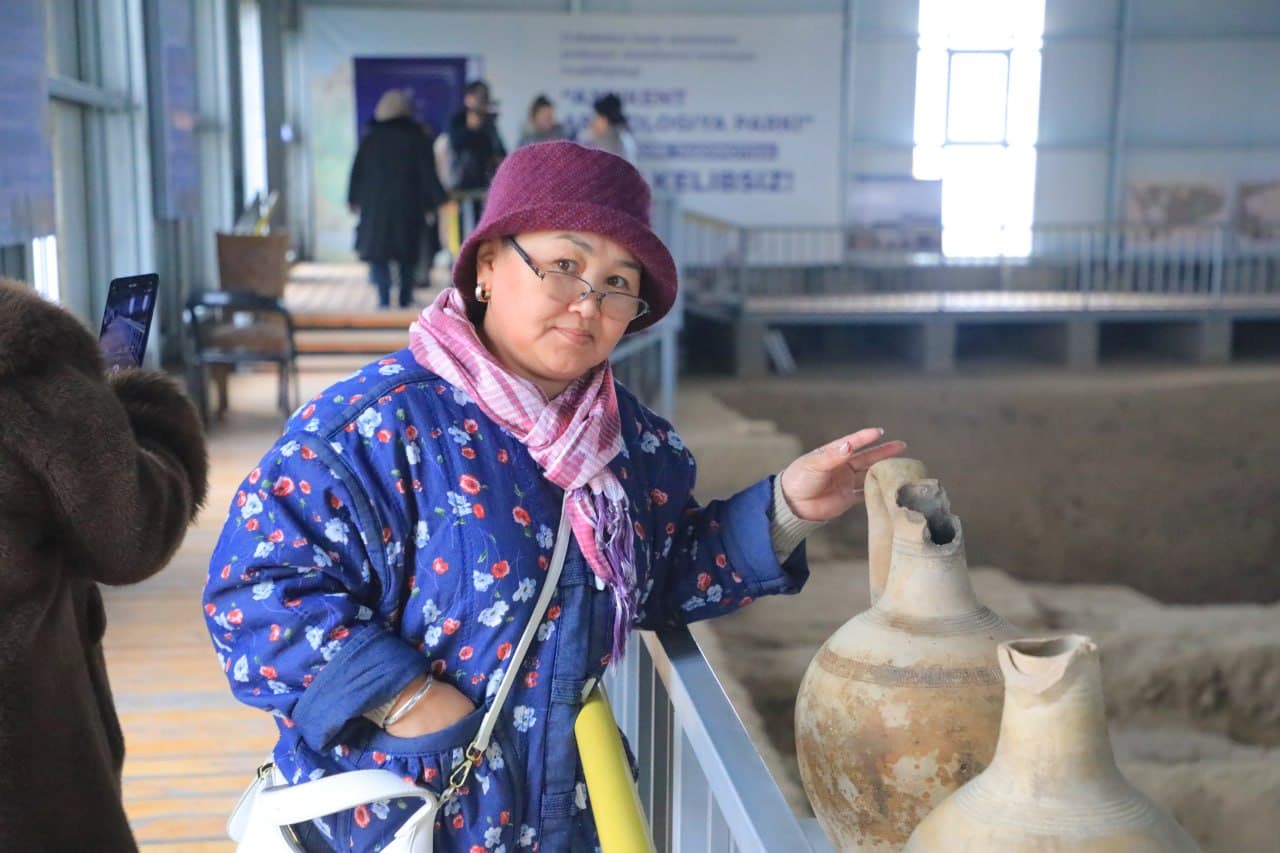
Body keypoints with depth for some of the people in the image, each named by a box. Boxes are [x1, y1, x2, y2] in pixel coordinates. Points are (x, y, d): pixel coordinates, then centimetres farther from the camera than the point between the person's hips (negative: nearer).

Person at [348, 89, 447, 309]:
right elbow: (428, 174, -4)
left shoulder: (370, 139, 3)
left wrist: (353, 199, 14)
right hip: (408, 206, 0)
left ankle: (384, 297, -9)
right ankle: (405, 296, 12)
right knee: (407, 253, 12)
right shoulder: (417, 138, -1)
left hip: (376, 205, 0)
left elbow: (357, 171, 5)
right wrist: (431, 205, 0)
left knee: (377, 251, 3)